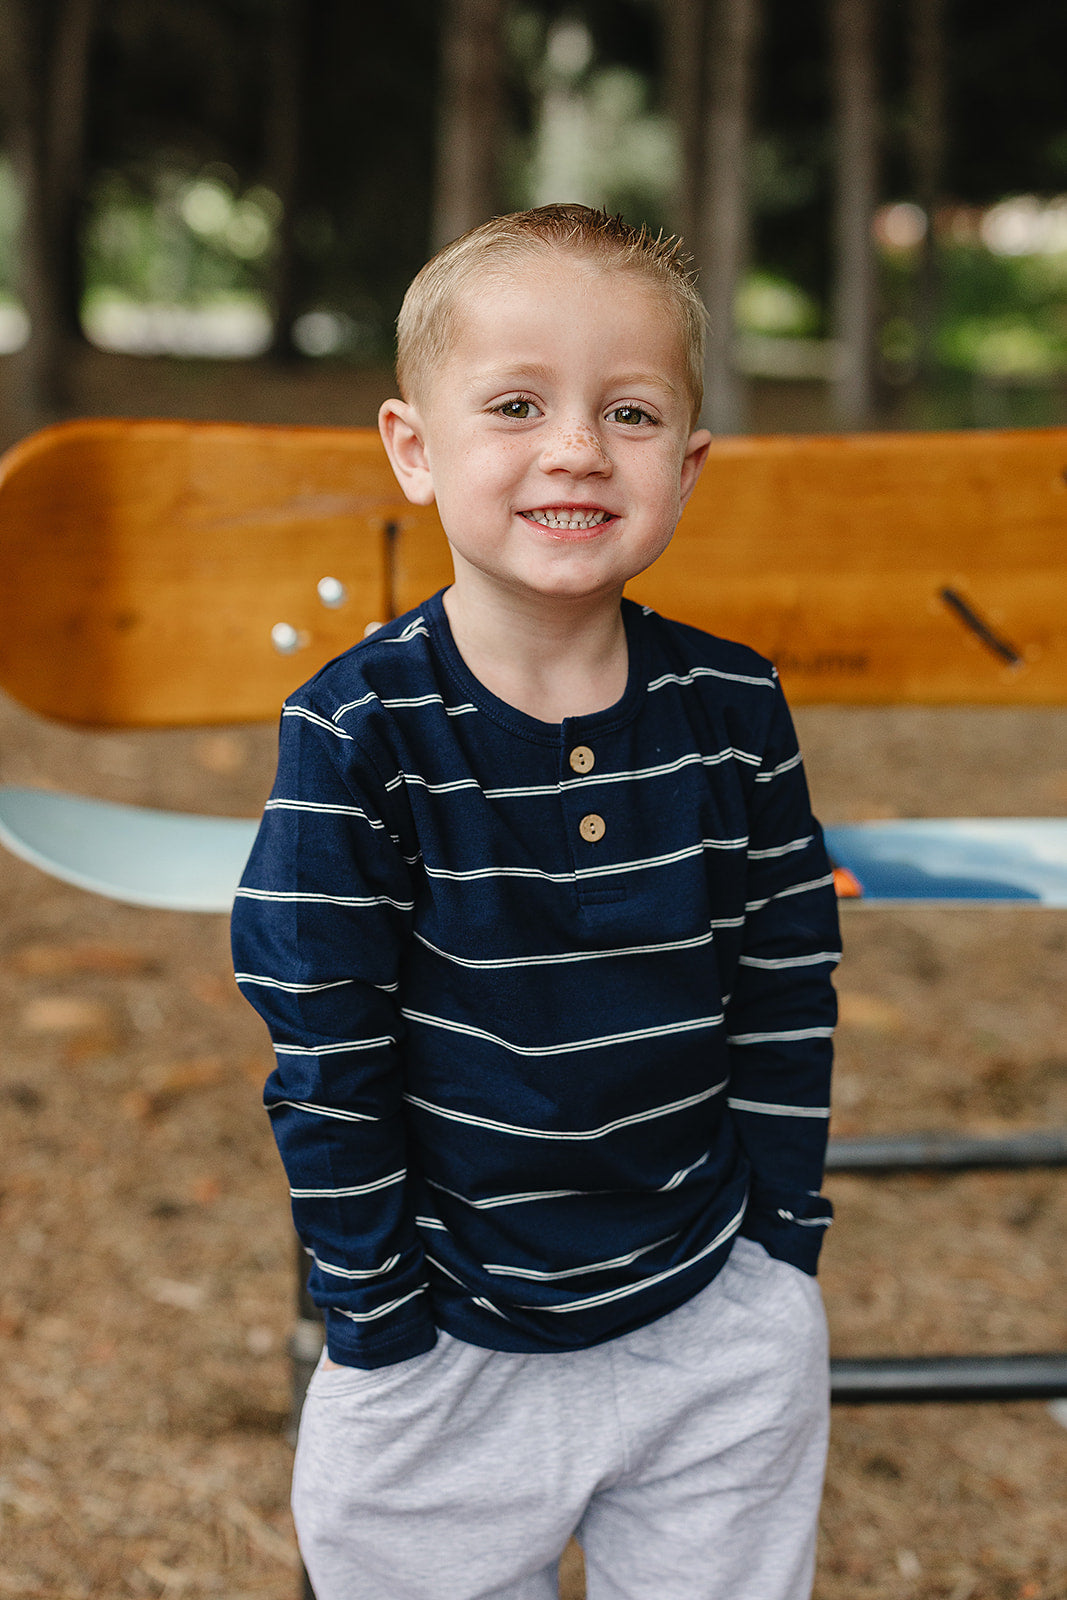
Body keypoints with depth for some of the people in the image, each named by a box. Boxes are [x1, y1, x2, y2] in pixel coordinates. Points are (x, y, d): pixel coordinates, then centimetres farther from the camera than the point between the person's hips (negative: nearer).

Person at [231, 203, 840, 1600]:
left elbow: (788, 989, 3)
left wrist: (781, 1248, 2)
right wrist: (379, 1324, -9)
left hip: (721, 1338, 3)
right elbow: (326, 1061, -11)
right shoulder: (360, 733, -15)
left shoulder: (734, 712, -6)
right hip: (450, 1350, -2)